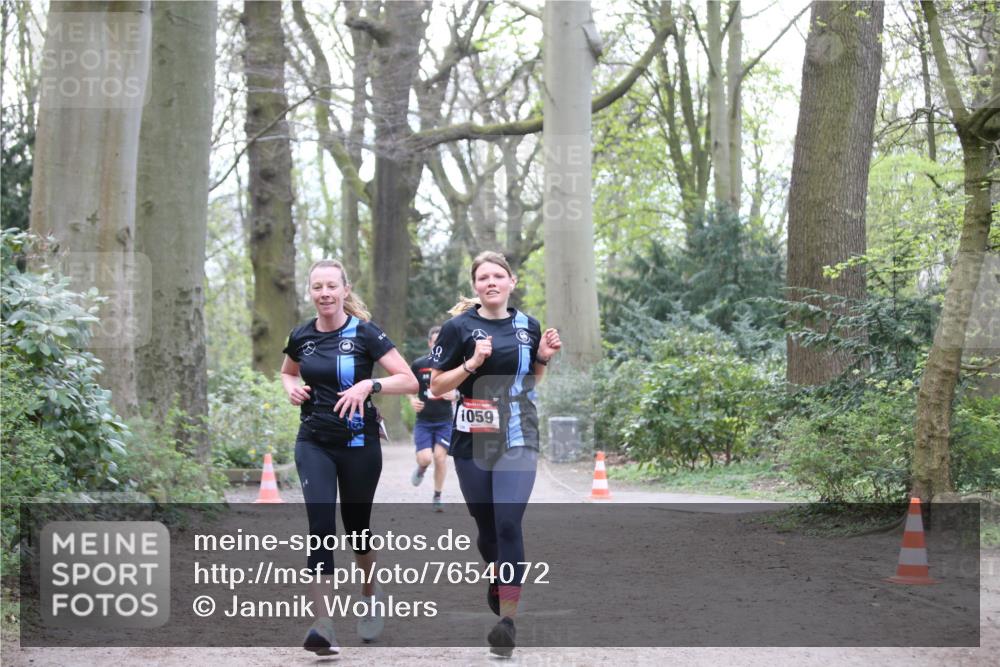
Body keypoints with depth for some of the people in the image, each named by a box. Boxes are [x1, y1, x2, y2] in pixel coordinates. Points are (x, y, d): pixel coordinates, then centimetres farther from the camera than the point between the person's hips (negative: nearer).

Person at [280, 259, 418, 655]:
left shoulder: (364, 334, -8)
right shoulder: (301, 337, 4)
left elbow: (409, 381, -11)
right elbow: (287, 372, 26)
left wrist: (369, 385, -27)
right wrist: (292, 388, 3)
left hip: (359, 444, -2)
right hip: (314, 445, 2)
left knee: (356, 528, 11)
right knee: (321, 527, -14)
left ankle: (370, 596, 42)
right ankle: (322, 626, -20)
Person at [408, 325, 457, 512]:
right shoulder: (418, 365, 0)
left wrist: (454, 395, -14)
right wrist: (412, 400, -9)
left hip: (445, 421, 0)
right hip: (423, 421, 0)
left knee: (440, 456, -5)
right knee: (425, 458, -11)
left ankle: (437, 497, 11)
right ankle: (421, 469, 28)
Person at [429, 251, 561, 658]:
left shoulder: (528, 327, 6)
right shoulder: (459, 327, -3)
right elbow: (436, 386, -2)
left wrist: (544, 358, 0)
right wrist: (472, 363, -16)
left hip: (518, 439, 0)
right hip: (472, 441, 0)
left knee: (509, 523, -14)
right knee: (486, 524, 12)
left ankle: (508, 619, -15)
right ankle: (496, 577, 44)